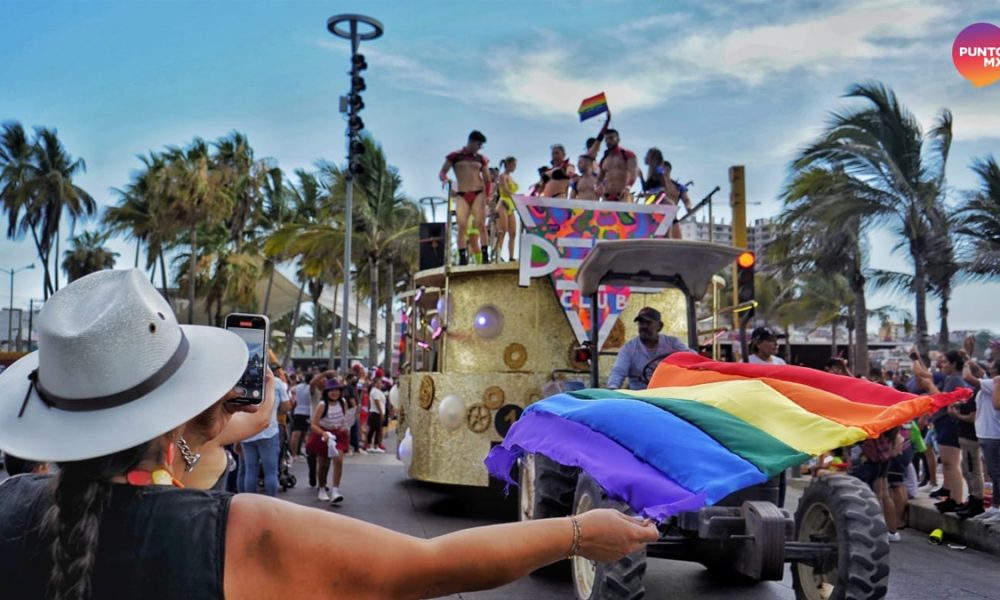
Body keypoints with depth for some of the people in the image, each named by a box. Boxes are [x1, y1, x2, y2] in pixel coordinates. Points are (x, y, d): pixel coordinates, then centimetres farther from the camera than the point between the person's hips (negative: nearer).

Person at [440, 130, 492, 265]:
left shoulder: (481, 159, 11)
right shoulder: (455, 156, 7)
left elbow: (487, 180, 13)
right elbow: (442, 172, 6)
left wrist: (488, 196, -3)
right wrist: (445, 179, -17)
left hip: (478, 194, 1)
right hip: (461, 195, -1)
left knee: (481, 224, -10)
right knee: (462, 226, -10)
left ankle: (485, 254, -8)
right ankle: (462, 257, -10)